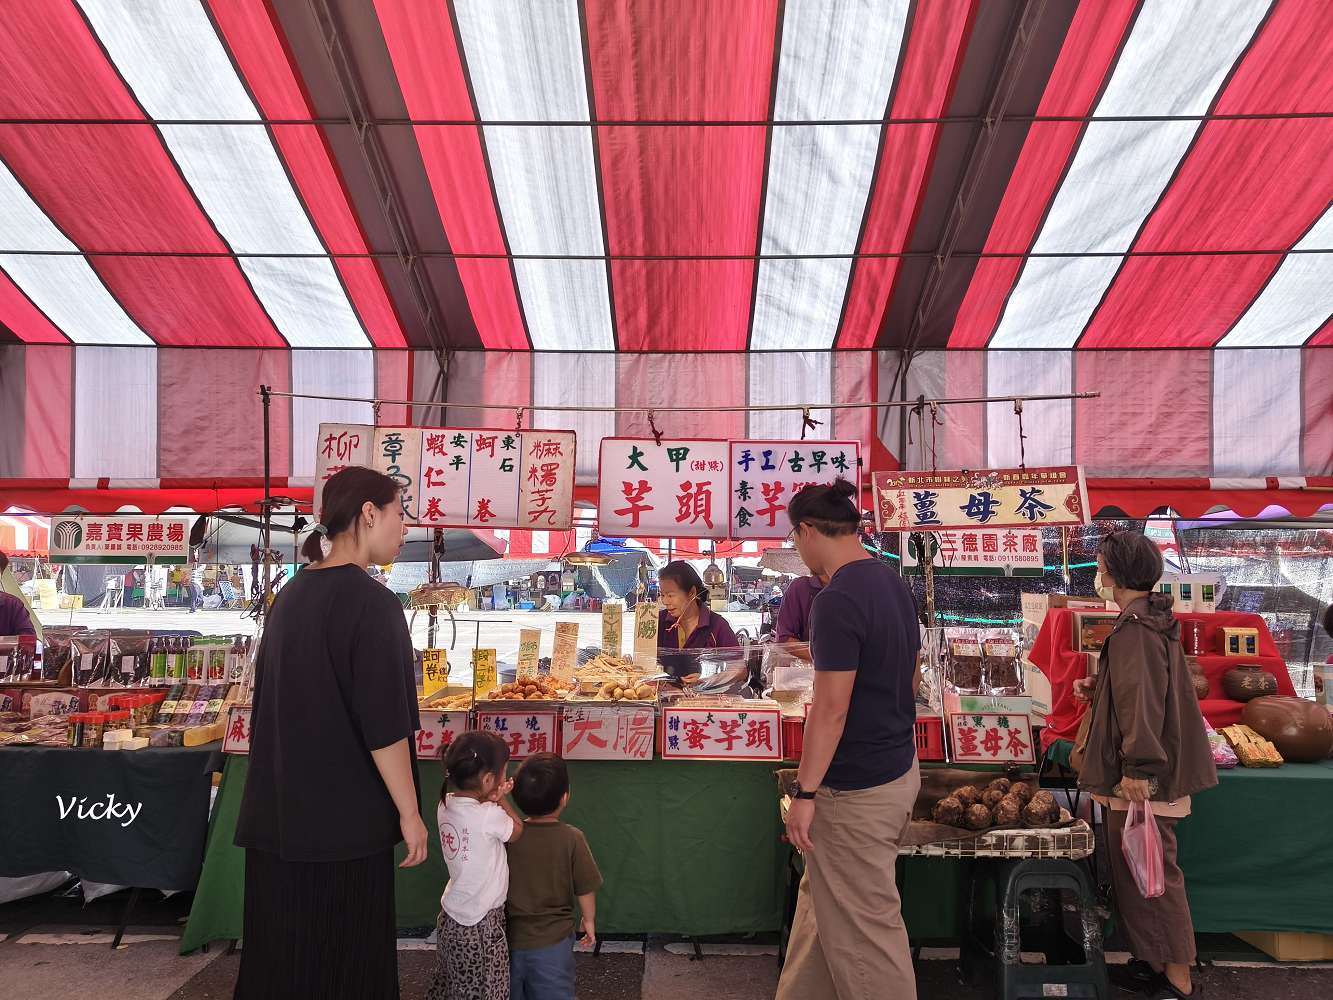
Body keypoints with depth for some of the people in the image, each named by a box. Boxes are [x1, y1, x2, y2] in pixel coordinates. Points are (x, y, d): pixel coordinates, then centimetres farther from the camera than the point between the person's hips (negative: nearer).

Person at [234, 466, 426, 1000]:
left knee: (282, 952, 19)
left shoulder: (291, 594, 6)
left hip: (279, 813, 8)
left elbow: (277, 704, 14)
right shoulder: (370, 602, -18)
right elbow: (384, 724, -20)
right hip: (345, 816, -7)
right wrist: (409, 812, -11)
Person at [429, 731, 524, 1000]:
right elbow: (517, 830, -8)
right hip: (480, 925, -7)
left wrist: (491, 800, -7)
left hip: (451, 916, 7)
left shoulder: (446, 804, -6)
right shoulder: (488, 816, -27)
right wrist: (500, 800, 1)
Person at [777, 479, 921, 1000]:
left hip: (856, 792, -10)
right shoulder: (894, 584, 6)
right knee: (822, 897, 21)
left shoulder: (838, 601, -23)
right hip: (899, 767, 10)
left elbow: (831, 709, -23)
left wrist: (805, 792, -16)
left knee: (863, 925, 6)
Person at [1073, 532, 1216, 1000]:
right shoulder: (1153, 619, 13)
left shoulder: (1134, 627, -19)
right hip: (1157, 767, 10)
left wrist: (1138, 767, -26)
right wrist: (1098, 688, 11)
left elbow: (1142, 701, -25)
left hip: (1142, 777, -10)